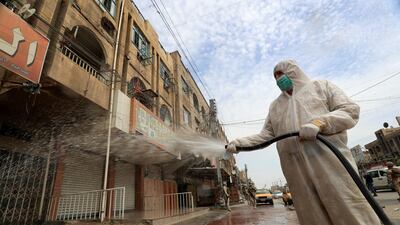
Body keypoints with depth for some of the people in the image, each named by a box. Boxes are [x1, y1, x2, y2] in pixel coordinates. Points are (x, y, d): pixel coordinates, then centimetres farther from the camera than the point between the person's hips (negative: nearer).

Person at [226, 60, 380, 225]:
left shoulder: (320, 86, 14)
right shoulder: (275, 105, 22)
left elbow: (351, 110, 2)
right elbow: (265, 135, 14)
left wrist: (319, 122, -16)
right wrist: (239, 142, 0)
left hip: (328, 160, -3)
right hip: (296, 169, 3)